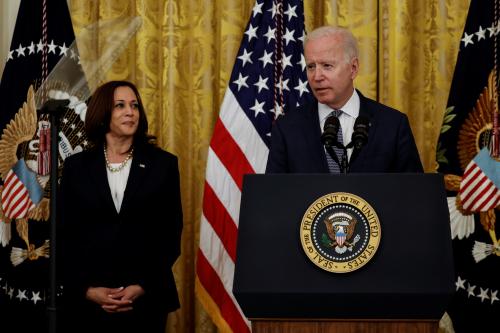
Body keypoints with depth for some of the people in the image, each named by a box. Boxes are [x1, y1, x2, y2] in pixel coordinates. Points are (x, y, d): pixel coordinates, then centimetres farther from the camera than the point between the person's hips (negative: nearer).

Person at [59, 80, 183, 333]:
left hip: (146, 298, 0)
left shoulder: (163, 163, 4)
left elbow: (171, 233, 1)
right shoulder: (76, 166, 5)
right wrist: (87, 289, -8)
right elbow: (65, 235, 3)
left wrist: (143, 286, -9)